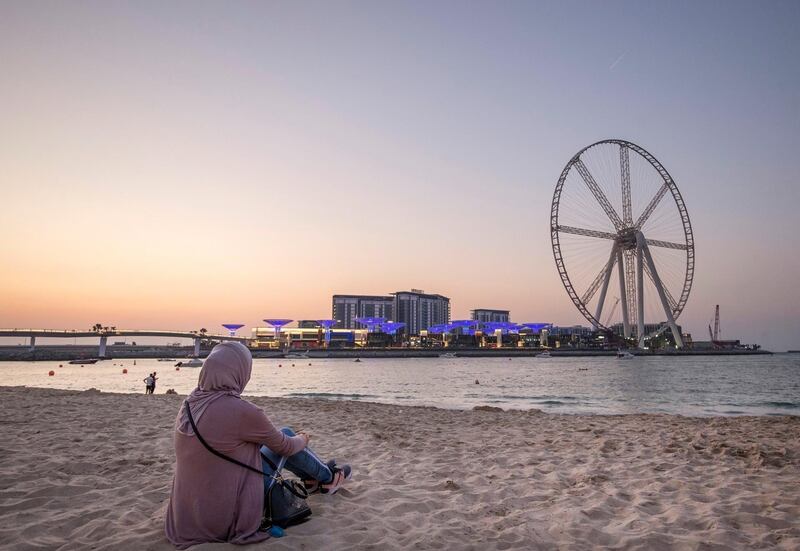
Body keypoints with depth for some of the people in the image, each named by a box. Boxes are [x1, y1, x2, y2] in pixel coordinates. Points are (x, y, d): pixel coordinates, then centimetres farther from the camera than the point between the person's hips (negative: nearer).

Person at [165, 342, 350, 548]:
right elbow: (284, 446, -7)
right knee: (287, 440, 6)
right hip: (229, 515, -7)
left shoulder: (190, 404, -4)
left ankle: (313, 476, 41)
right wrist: (302, 440, 16)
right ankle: (327, 478, 31)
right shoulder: (242, 411, -25)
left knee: (278, 440, 18)